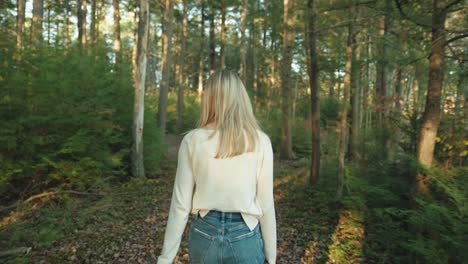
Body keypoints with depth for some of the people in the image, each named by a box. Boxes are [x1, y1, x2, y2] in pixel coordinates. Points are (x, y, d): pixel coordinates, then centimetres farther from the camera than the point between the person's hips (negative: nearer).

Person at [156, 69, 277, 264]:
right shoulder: (260, 141, -10)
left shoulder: (192, 140, -9)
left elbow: (180, 204, -8)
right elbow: (265, 204, -6)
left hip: (204, 234, 1)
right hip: (244, 238, -1)